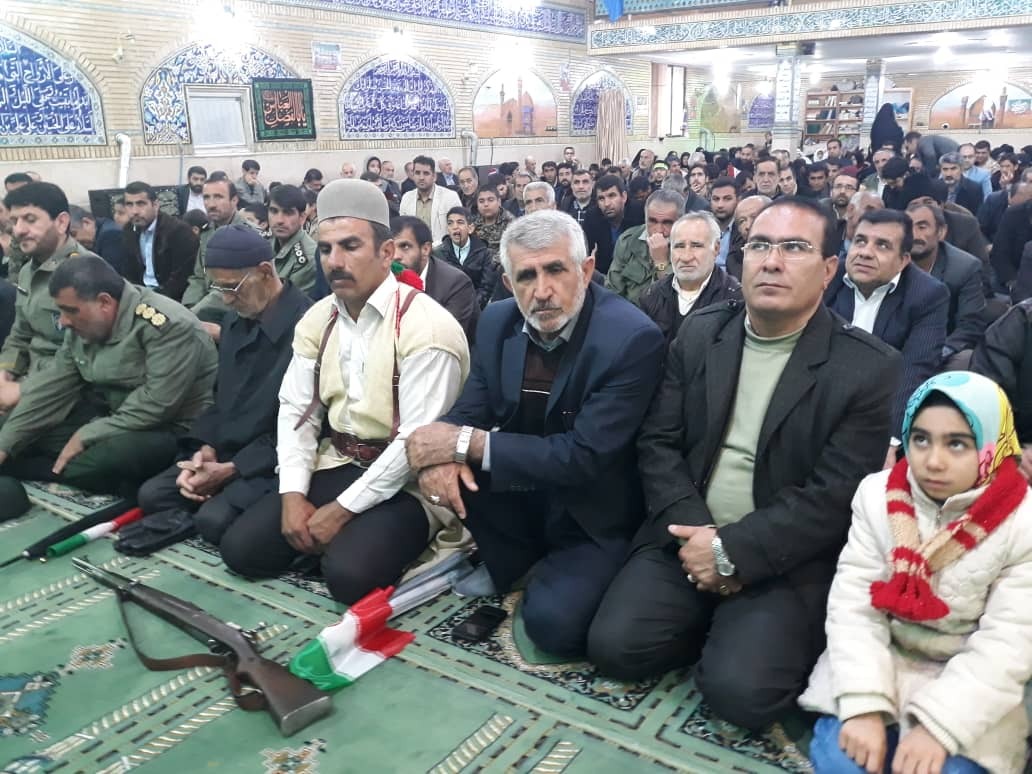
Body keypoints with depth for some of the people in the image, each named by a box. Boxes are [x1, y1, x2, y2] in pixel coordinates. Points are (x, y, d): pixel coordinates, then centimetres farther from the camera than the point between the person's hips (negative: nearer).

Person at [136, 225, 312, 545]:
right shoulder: (234, 320, 10)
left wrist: (231, 470, -18)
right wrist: (206, 448, -3)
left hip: (274, 461, -8)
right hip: (224, 449, 8)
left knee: (214, 518, -27)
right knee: (151, 495, -6)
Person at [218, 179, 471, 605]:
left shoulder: (425, 326, -19)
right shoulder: (317, 319, 5)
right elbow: (296, 410, 5)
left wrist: (342, 509, -19)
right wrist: (293, 495, -9)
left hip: (404, 482, -6)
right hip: (336, 465, 6)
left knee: (349, 573, -28)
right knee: (241, 549, -5)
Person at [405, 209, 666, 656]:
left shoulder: (632, 338, -24)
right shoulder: (499, 322, -4)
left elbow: (585, 457, -27)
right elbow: (471, 409, -1)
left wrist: (466, 444, -28)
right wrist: (441, 452, -26)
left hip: (590, 515, -5)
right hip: (521, 494, 6)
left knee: (552, 622, -25)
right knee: (444, 466, -18)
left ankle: (551, 574, 10)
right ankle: (510, 560, 7)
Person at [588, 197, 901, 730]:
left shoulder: (867, 368, -8)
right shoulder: (700, 332, 5)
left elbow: (836, 496, -12)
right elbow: (657, 442, 2)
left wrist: (733, 551, -18)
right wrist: (694, 531, -14)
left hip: (784, 561, -3)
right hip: (686, 536, 4)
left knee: (739, 689, -23)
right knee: (614, 646, -13)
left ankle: (739, 638, 11)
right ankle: (712, 627, 13)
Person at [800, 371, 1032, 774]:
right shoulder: (877, 495, -7)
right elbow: (853, 604, -12)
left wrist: (937, 726, -25)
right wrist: (864, 705, -24)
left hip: (967, 687, -1)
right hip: (882, 660, 1)